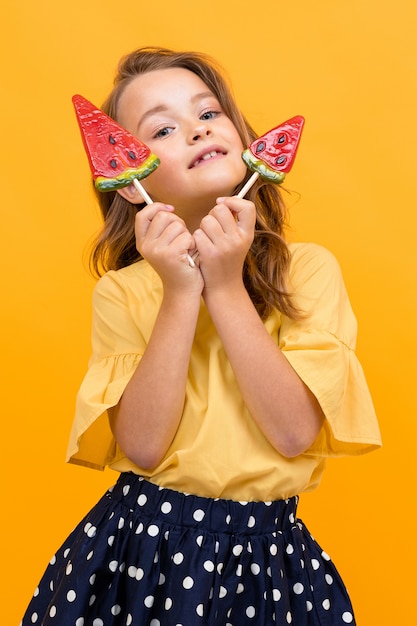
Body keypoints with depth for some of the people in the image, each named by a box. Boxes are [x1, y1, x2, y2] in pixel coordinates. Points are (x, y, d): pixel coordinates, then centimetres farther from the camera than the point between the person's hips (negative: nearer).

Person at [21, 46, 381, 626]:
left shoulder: (309, 269, -7)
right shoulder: (121, 292, -4)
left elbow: (295, 433, -16)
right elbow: (143, 446, -15)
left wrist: (226, 288, -18)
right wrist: (181, 293, -19)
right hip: (141, 546, 1)